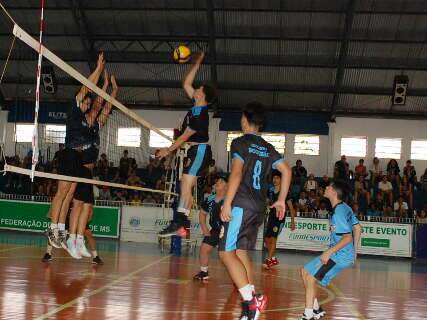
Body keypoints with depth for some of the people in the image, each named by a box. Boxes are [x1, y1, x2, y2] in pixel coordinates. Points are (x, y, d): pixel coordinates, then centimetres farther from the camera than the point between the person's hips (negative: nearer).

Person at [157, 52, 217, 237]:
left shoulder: (200, 114, -18)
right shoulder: (197, 106, 8)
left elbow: (185, 136, -15)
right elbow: (186, 84, 17)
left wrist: (169, 150, -8)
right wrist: (197, 63, 16)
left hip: (199, 150, -10)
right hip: (195, 150, 10)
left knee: (186, 184, -18)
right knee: (187, 186, 9)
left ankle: (178, 222, -24)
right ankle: (183, 224, 11)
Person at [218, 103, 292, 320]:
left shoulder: (240, 143, -4)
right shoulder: (267, 148, 16)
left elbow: (236, 173, -15)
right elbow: (286, 171, 12)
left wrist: (227, 203, -16)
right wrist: (281, 200, 17)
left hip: (241, 205, -7)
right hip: (259, 208, 7)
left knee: (226, 253, -7)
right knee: (241, 252, 12)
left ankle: (251, 301, -18)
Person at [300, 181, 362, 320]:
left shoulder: (338, 212, -20)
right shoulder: (345, 207, 8)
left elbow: (348, 237, -23)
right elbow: (358, 228, 15)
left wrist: (329, 252, -21)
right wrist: (354, 251, 21)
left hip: (340, 255, -9)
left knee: (309, 277, -9)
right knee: (305, 272, 12)